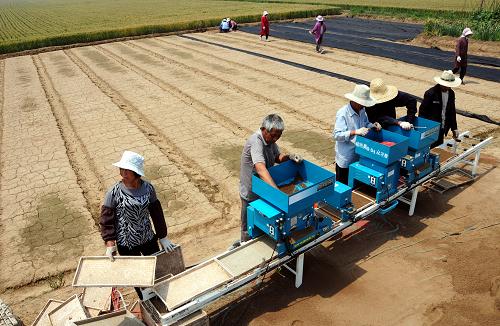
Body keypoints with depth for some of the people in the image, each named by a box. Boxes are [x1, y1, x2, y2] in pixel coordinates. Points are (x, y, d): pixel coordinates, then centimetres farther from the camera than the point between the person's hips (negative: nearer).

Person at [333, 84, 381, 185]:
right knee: (343, 185, 8)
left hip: (358, 156, 7)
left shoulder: (362, 111, 3)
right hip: (345, 158, -7)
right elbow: (337, 135, -26)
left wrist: (373, 125, -4)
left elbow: (365, 123, 18)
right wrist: (355, 132, -34)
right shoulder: (342, 114, -21)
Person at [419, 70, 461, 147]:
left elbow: (452, 111, 15)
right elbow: (422, 111, -11)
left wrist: (454, 128, 14)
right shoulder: (431, 93, -14)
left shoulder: (451, 93, 6)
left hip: (442, 129, 6)